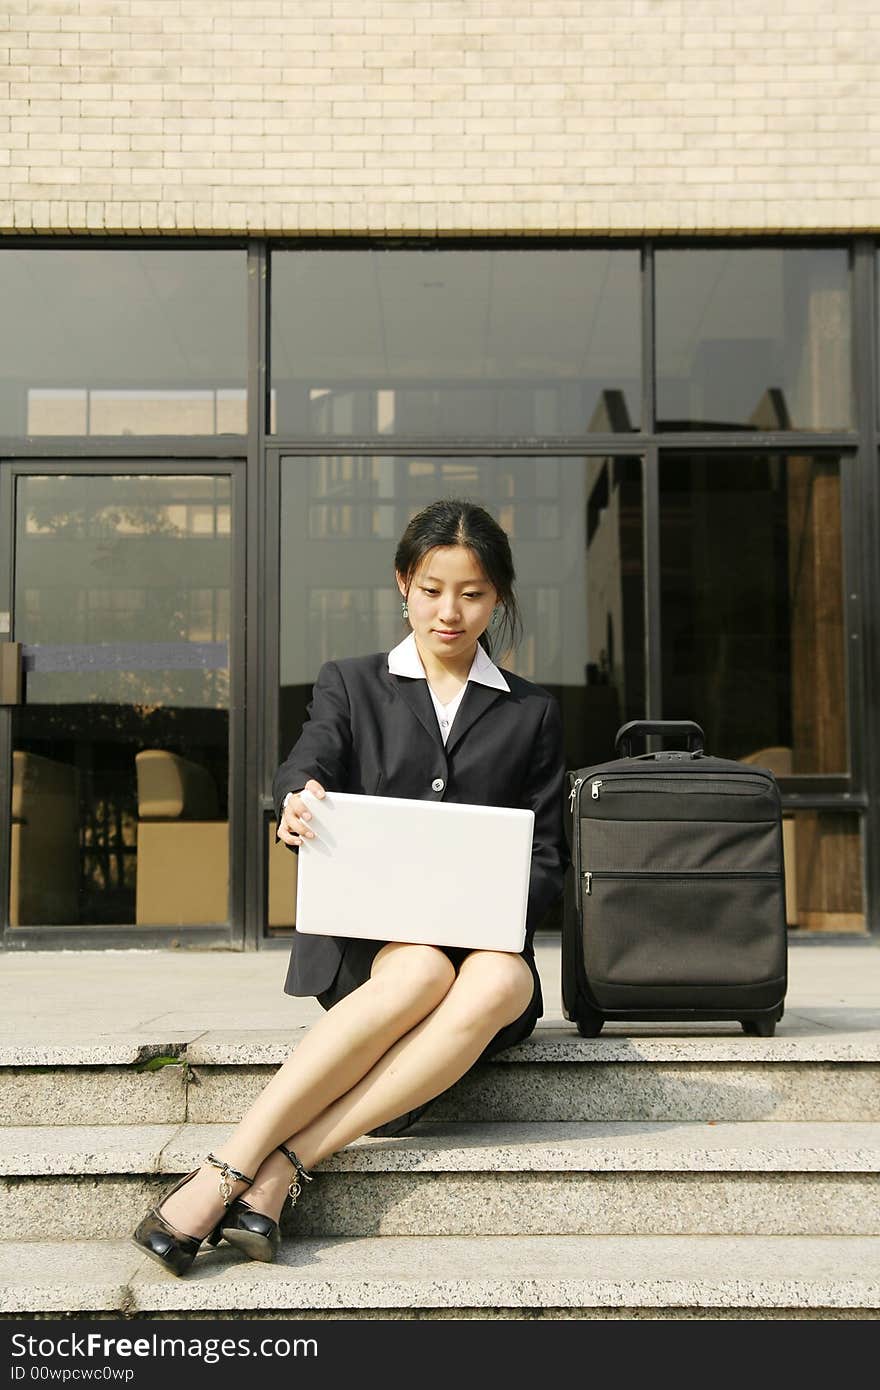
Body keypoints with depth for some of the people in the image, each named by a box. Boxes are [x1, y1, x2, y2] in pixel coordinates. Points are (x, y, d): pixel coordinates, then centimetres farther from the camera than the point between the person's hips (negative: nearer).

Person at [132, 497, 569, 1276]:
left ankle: (284, 1168, -38)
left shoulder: (531, 713, 16)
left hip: (483, 941, 1)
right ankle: (230, 1168, -37)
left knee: (499, 983, -36)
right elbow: (305, 771, -4)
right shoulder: (350, 685, 14)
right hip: (364, 938, -1)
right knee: (421, 972, -37)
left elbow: (548, 858, 12)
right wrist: (298, 806, -30)